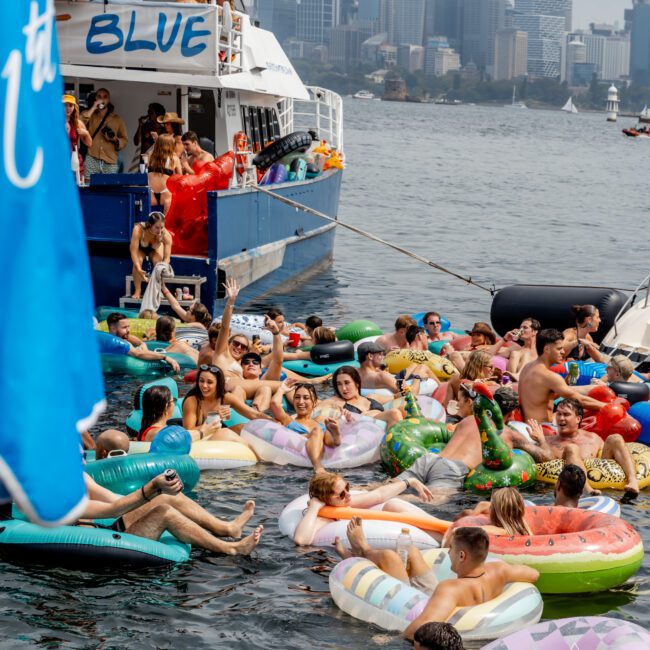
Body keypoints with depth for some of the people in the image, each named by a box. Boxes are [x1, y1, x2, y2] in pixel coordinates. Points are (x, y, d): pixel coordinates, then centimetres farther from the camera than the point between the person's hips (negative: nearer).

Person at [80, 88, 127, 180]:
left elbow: (124, 140, 16)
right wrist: (93, 108, -7)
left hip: (110, 162, 1)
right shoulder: (89, 115, 13)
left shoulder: (117, 119, 15)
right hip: (92, 160, -1)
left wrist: (115, 139, -6)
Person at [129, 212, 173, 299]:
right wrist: (139, 269, -52)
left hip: (154, 249, 1)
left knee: (158, 261, -27)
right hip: (140, 249, -1)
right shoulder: (138, 229, -42)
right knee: (137, 260, -29)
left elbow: (167, 257, -36)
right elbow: (133, 251, -41)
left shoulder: (166, 235, -37)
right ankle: (137, 291, -15)